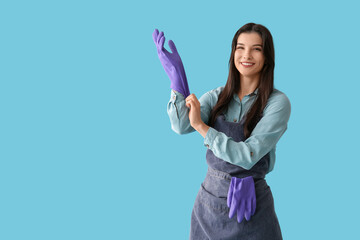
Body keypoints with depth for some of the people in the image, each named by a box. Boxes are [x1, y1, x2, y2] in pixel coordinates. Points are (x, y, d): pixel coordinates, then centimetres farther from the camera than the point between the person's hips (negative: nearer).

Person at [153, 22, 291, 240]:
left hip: (250, 205, -3)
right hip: (209, 198, 4)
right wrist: (177, 75, -22)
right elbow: (181, 126, -15)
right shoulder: (217, 96, 2)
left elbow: (248, 156, -20)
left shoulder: (278, 102, -11)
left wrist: (201, 126, -19)